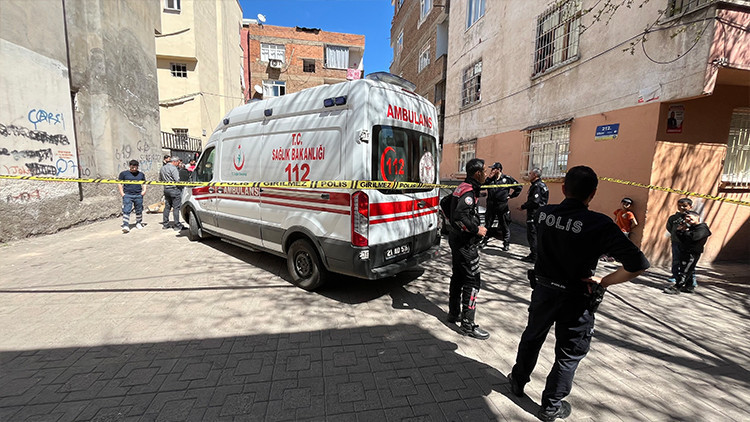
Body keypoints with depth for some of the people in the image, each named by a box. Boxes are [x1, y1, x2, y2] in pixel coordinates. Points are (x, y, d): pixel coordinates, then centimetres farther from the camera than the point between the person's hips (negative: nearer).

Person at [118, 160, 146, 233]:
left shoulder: (141, 174, 13)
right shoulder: (124, 173, 5)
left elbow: (144, 184, 21)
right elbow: (119, 183, 8)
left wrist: (144, 190, 4)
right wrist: (121, 193, -1)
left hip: (138, 195, 2)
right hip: (127, 195, -2)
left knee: (139, 210, 9)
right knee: (126, 211, -9)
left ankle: (139, 223, 26)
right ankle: (125, 226, -9)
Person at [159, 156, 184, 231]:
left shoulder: (163, 168, 14)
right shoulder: (173, 168, -13)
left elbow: (160, 179, 23)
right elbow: (177, 180, -20)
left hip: (166, 189, 8)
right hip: (174, 189, -8)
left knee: (167, 207, 15)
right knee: (176, 208, -4)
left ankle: (165, 224, 20)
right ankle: (177, 226, -1)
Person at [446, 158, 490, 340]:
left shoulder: (462, 187, 11)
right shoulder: (469, 191, -19)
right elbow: (460, 216, -31)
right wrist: (476, 229, -20)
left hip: (456, 238, 10)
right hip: (466, 242, -10)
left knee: (458, 276, 18)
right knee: (472, 281, -3)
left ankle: (454, 313, 31)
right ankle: (468, 324, 4)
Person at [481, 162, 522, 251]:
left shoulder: (507, 179, -3)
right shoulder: (490, 179, 6)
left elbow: (518, 187, 4)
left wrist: (510, 196, 1)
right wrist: (489, 178, -10)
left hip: (502, 206, -3)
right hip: (491, 206, 3)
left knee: (505, 225, 6)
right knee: (487, 224, 9)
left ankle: (506, 243, 17)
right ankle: (485, 241, 22)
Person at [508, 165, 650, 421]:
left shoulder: (543, 213, -9)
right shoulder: (599, 224, -22)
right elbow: (638, 264, -23)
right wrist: (603, 282, -12)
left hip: (543, 289, 4)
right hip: (575, 298, -3)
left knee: (532, 337, 25)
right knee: (569, 355, 17)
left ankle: (518, 381, 45)